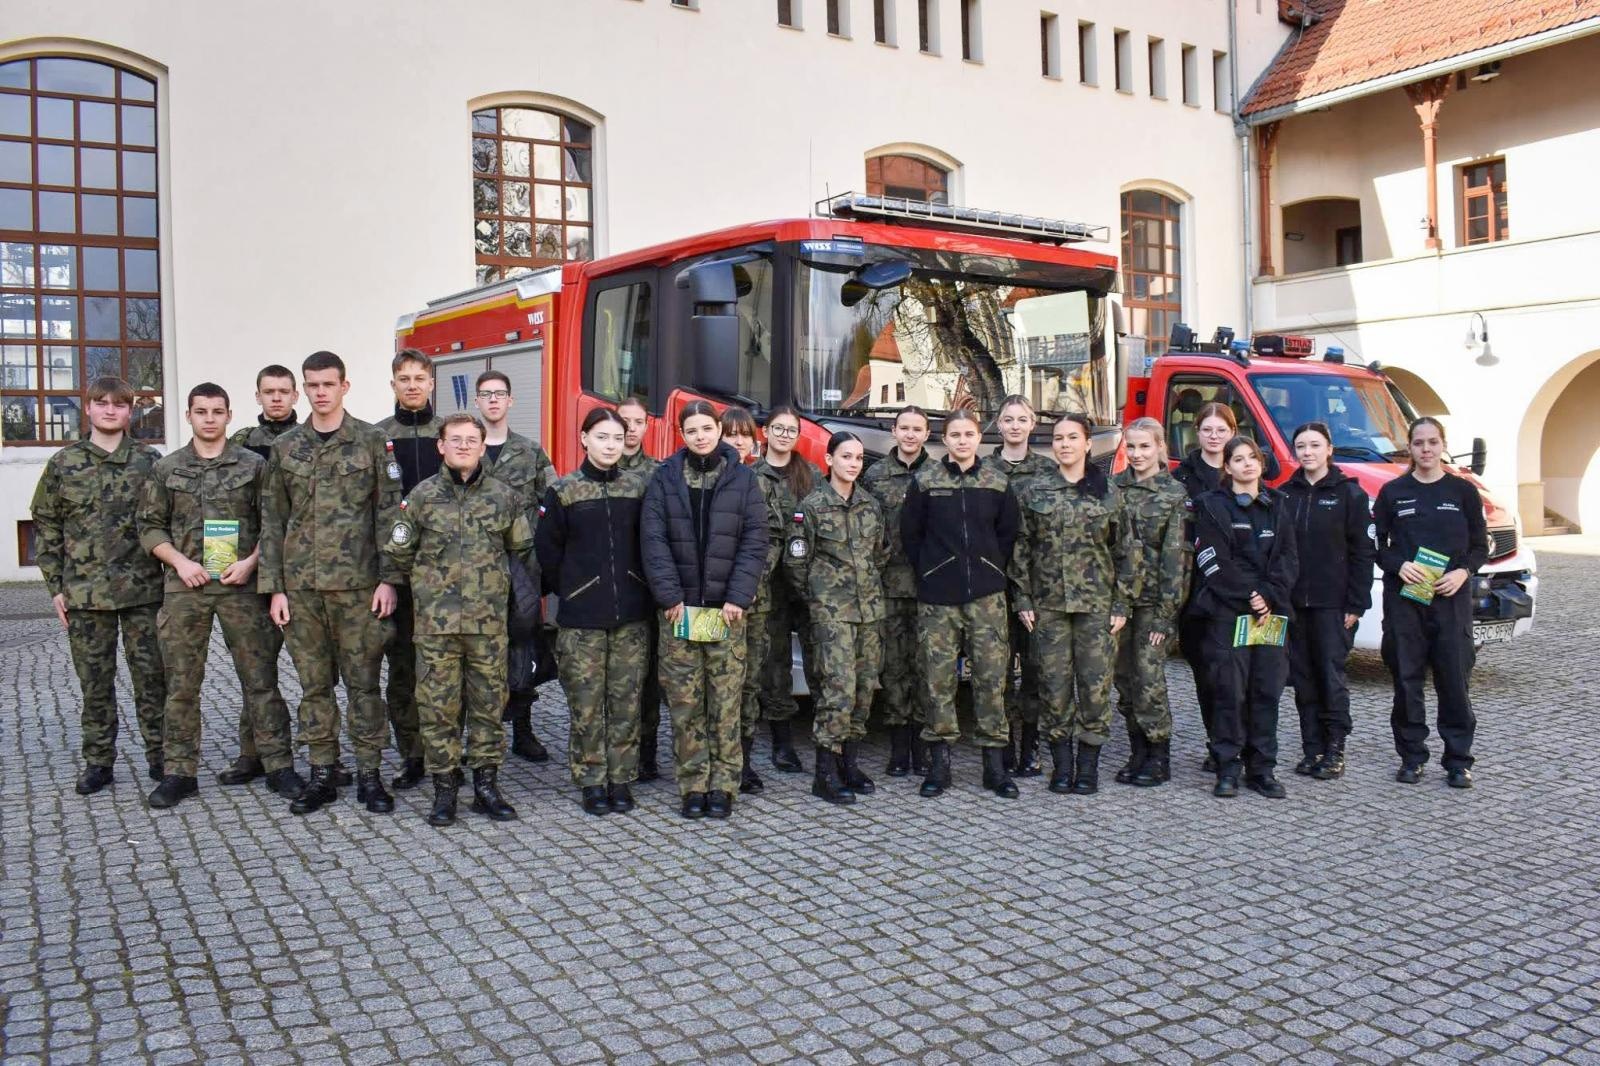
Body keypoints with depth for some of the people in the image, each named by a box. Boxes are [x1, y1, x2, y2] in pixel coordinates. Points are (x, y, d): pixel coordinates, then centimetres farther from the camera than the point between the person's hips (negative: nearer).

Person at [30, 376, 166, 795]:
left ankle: (159, 754, 16)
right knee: (94, 681, 8)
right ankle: (98, 760, 20)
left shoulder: (150, 462, 2)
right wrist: (55, 587, 3)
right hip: (85, 592, 1)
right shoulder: (63, 464, 4)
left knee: (151, 676, 4)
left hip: (144, 589, -1)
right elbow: (47, 528, 7)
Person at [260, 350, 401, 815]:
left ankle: (369, 774, 12)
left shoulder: (372, 441, 0)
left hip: (358, 584, -3)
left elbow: (389, 512, -2)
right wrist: (274, 587, 4)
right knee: (313, 685, 9)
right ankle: (321, 775, 19)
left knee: (363, 681, 3)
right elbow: (272, 521, 10)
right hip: (301, 585, 3)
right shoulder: (285, 447, 9)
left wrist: (388, 579, -8)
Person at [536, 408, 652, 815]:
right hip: (582, 618, -2)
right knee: (587, 704, 1)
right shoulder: (563, 491, 1)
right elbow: (548, 551, 4)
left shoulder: (638, 486, 7)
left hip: (631, 615, 2)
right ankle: (592, 782, 13)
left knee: (626, 701, 5)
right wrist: (568, 591, 6)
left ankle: (621, 779, 16)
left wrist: (643, 590, 8)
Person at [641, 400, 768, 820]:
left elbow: (754, 541, 1)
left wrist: (738, 597, -8)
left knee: (726, 701, 0)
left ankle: (722, 784, 9)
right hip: (678, 608, 1)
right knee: (684, 701, 2)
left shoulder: (742, 478, 5)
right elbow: (653, 539, 0)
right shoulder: (665, 478, 6)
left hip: (726, 609, 0)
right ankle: (693, 785, 10)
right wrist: (669, 596, -9)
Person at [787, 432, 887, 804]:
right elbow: (796, 560, -2)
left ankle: (850, 763, 18)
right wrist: (814, 596, 5)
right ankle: (825, 773, -6)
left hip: (869, 607, 6)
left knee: (865, 686, 6)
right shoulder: (813, 505, -5)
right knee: (840, 687, -13)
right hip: (832, 610, -6)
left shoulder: (870, 504, 11)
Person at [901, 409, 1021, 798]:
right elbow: (910, 532, 6)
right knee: (938, 677, 1)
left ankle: (995, 764, 8)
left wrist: (992, 571, 6)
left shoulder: (997, 483, 7)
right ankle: (939, 763, 11)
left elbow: (1008, 533, 11)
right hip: (937, 595, -1)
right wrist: (929, 572, 4)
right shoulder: (925, 481, 3)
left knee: (992, 675, 0)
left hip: (987, 594, 1)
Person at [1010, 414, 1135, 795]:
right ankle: (1062, 766, 13)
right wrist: (1022, 600, 0)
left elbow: (1125, 552, 6)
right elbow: (1021, 549, 6)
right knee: (1054, 685, 2)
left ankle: (1088, 766, 11)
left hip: (1097, 604, 0)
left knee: (1095, 684, -1)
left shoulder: (1108, 493, 4)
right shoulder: (1034, 491, 5)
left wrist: (1121, 603, 0)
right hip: (1049, 604, 1)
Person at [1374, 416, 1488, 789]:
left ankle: (1458, 760, 9)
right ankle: (1412, 757, 13)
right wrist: (1399, 565, -12)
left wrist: (1463, 572, -10)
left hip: (1451, 598, 0)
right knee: (1406, 679, 3)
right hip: (1403, 597, 0)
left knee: (1454, 680, 0)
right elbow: (1377, 546, 7)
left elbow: (1480, 546, 8)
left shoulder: (1463, 491, 6)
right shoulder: (1392, 492, 6)